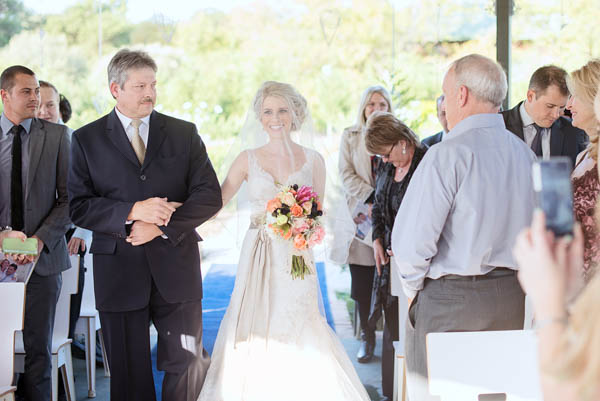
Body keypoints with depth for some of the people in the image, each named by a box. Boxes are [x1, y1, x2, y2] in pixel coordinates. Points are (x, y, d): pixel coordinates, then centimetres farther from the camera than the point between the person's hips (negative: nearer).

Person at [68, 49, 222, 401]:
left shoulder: (184, 134, 7)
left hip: (176, 269, 1)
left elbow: (210, 195, -1)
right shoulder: (87, 139, 4)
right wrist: (133, 211, -17)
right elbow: (79, 206, -3)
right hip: (119, 273, 0)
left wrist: (161, 226, -12)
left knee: (188, 365, 3)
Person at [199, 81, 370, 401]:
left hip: (296, 262, 0)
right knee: (254, 337, 0)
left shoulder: (313, 160, 5)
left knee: (300, 342, -3)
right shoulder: (248, 159, 3)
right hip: (258, 259, 0)